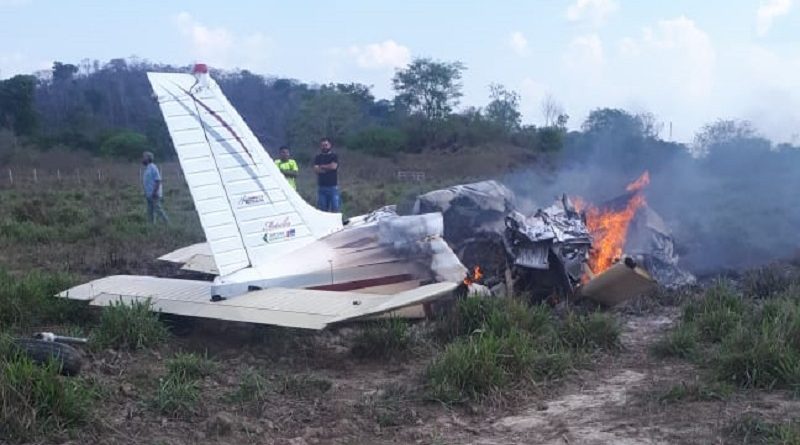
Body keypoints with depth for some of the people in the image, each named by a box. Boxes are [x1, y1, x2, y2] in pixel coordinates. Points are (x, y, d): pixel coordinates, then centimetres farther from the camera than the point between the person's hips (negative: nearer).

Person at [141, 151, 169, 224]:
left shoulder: (153, 168, -14)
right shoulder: (147, 168, 14)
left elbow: (158, 180, -19)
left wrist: (155, 192, -23)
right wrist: (146, 192, 20)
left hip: (154, 194, -10)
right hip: (149, 194, 10)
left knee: (157, 209, -9)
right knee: (150, 211, 9)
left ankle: (167, 222, -2)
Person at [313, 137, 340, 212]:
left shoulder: (334, 156, 6)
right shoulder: (318, 157, 11)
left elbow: (334, 166, -12)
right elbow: (316, 170, -3)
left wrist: (322, 166, 0)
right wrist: (328, 168, -8)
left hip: (333, 187, -2)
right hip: (321, 187, 2)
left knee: (335, 209, -5)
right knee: (322, 210, 1)